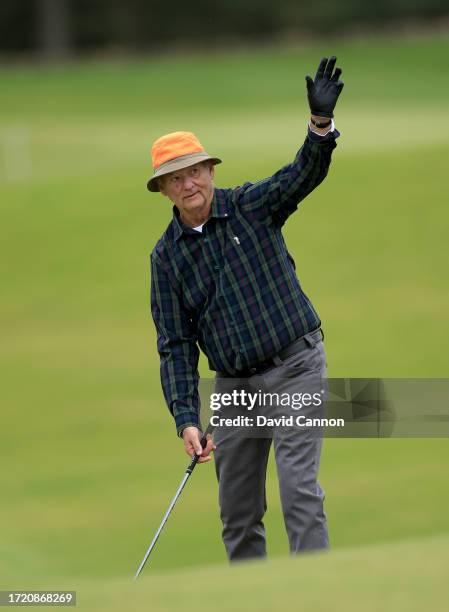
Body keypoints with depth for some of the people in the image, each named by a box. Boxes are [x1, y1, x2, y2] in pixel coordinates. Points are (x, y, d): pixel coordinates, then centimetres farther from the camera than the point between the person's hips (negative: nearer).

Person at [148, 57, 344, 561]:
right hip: (234, 384, 4)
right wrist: (186, 418, -10)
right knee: (237, 509, 9)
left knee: (299, 489, -13)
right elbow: (176, 344, 0)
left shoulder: (251, 206, -4)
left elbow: (305, 174, -21)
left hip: (294, 367, -4)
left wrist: (321, 122, -41)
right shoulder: (167, 255, 2)